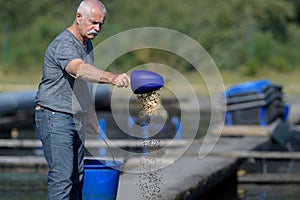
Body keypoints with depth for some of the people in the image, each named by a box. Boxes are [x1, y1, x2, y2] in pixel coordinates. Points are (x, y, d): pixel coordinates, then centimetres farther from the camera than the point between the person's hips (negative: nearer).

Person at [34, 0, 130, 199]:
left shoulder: (87, 44, 13)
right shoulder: (63, 45, -19)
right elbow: (80, 70, -41)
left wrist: (91, 119, 26)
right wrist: (111, 77, -57)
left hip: (76, 120, 9)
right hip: (55, 118, -9)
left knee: (77, 175, 10)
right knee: (62, 175, -16)